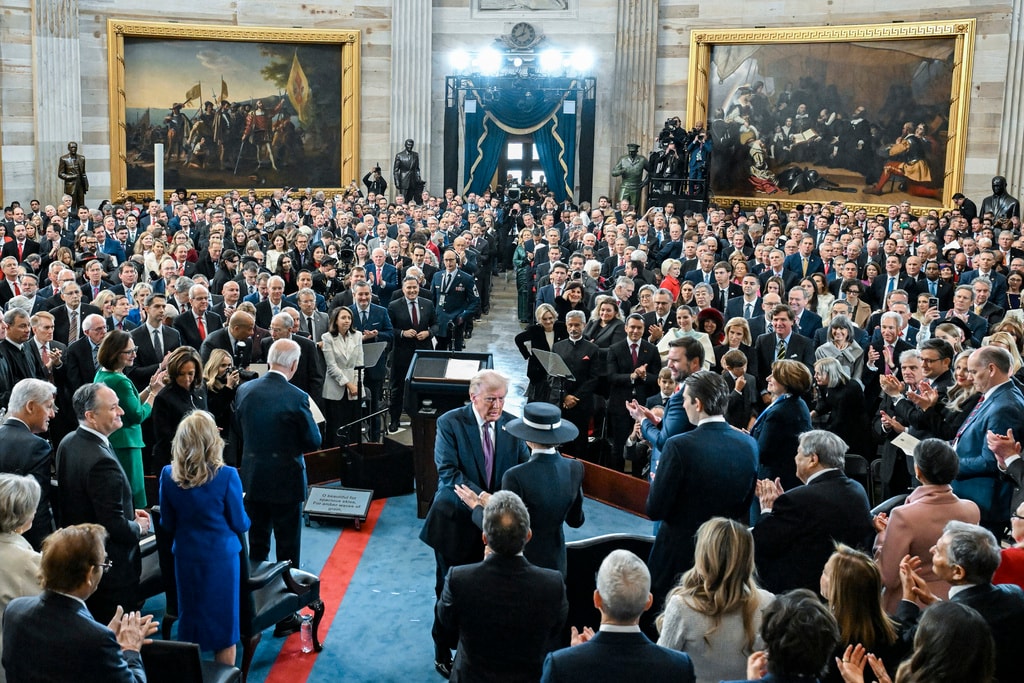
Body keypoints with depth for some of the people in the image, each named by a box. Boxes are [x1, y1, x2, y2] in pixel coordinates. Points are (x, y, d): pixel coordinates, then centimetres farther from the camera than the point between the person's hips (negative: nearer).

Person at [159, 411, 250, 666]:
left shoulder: (168, 475, -8)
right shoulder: (227, 476, -19)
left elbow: (167, 524, 2)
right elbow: (240, 524, -9)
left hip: (186, 557, 3)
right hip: (221, 557, -3)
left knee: (189, 625, 17)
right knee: (224, 626, 10)